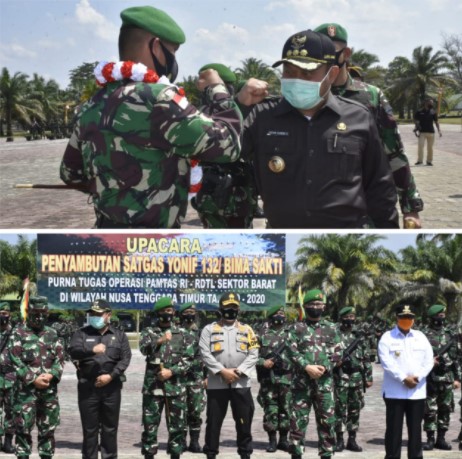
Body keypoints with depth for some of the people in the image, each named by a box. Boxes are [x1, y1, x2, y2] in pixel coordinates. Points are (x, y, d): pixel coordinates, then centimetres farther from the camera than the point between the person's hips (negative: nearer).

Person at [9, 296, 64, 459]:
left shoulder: (52, 334, 13)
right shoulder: (18, 333, 0)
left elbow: (60, 359, 9)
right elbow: (15, 360, -7)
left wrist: (51, 375, -10)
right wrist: (33, 379, -14)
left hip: (49, 389, 4)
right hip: (26, 389, -4)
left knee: (48, 428, 9)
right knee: (23, 427, -5)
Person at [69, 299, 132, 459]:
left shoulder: (119, 335, 10)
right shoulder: (82, 333, 7)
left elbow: (125, 358, 0)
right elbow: (73, 351, -10)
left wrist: (111, 375, -13)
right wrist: (91, 350, -28)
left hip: (111, 386, 1)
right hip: (87, 386, -1)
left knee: (110, 427, 7)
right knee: (89, 427, 3)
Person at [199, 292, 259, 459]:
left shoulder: (246, 330, 9)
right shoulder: (209, 329, 5)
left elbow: (253, 354, 2)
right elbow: (205, 354, -5)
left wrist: (239, 371, -12)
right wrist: (222, 371, -14)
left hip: (241, 383, 1)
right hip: (216, 383, -1)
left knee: (244, 420, 4)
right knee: (214, 420, 4)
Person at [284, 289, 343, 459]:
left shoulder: (331, 328, 10)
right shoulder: (297, 328, 5)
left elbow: (338, 353, 5)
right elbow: (291, 351, -4)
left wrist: (325, 368, -10)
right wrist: (307, 367, -16)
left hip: (325, 382, 1)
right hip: (301, 381, -1)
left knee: (327, 420, 2)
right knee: (298, 419, -1)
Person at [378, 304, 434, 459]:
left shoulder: (421, 337, 11)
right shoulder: (387, 338, 0)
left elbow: (429, 361, 5)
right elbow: (387, 363, -10)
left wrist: (417, 377, -10)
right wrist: (403, 378, -18)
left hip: (417, 391, 3)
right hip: (395, 391, -3)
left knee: (415, 427, 7)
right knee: (394, 428, -1)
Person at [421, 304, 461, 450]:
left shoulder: (449, 334, 10)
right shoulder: (424, 335, -5)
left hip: (447, 378, 5)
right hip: (430, 378, -5)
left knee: (445, 409, 7)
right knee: (430, 410, -2)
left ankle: (441, 439, 15)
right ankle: (430, 439, 5)